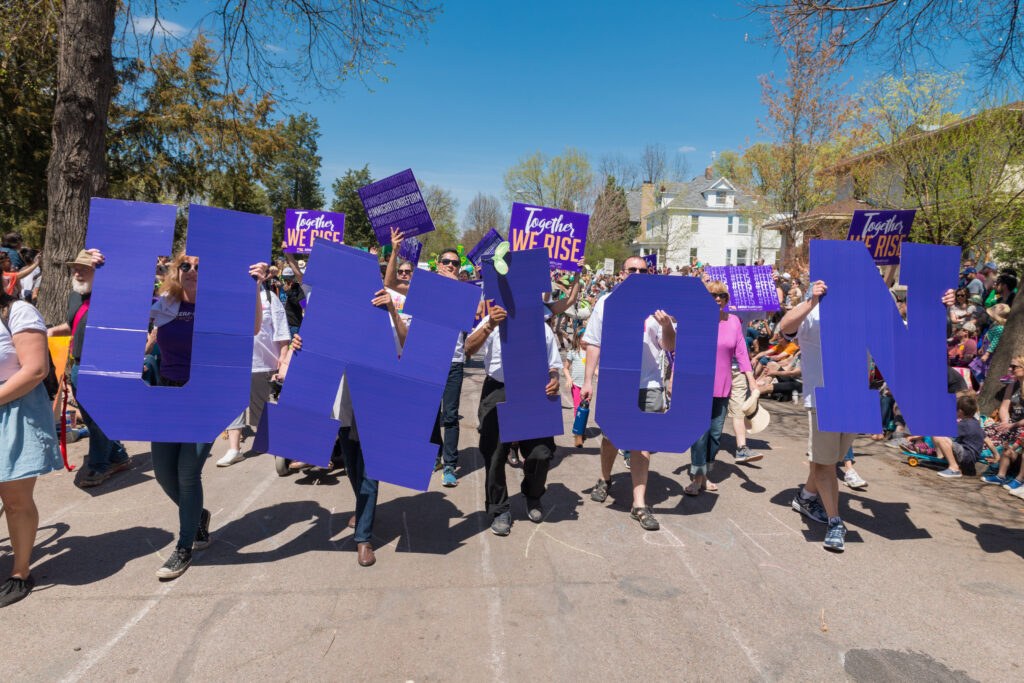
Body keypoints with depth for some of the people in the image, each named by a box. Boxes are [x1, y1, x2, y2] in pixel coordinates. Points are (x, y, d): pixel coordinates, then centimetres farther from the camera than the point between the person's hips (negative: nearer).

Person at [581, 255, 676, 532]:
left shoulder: (656, 305, 4)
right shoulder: (606, 303, 6)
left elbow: (669, 347, 5)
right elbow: (594, 344, 6)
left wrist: (667, 326, -15)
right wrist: (588, 380, 1)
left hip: (648, 384, -1)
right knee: (610, 437, 15)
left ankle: (639, 503, 5)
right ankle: (605, 479, 42)